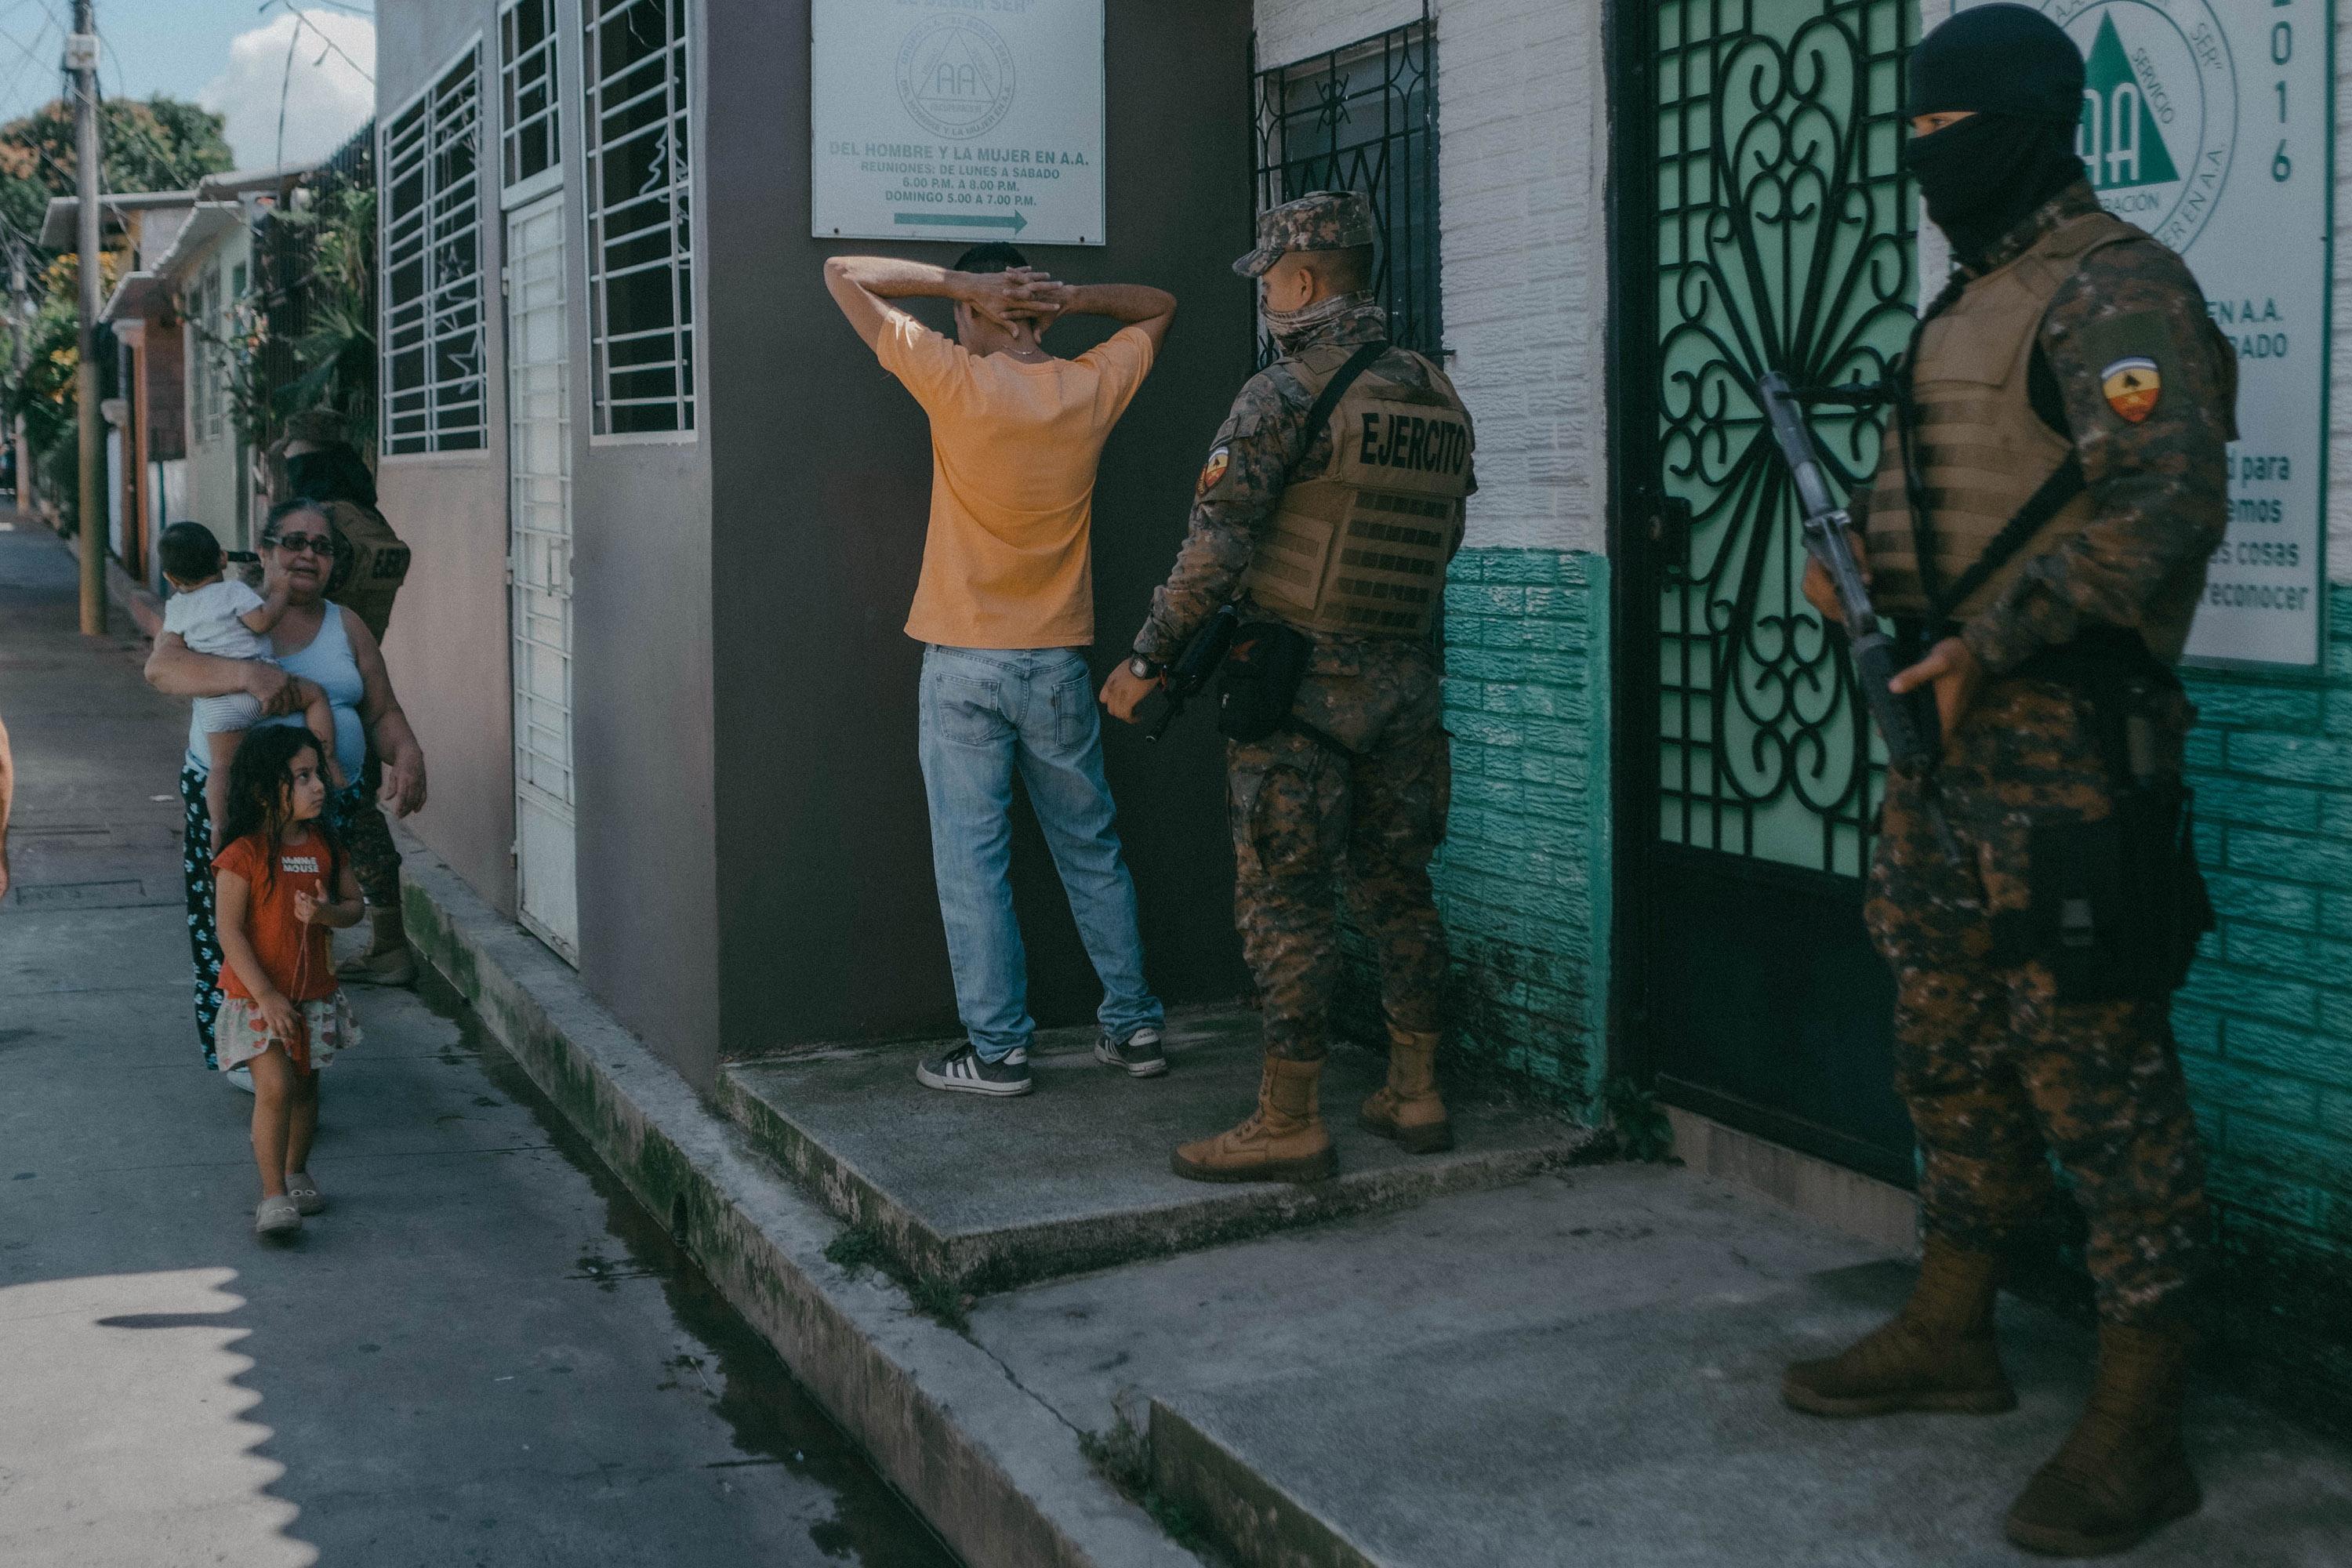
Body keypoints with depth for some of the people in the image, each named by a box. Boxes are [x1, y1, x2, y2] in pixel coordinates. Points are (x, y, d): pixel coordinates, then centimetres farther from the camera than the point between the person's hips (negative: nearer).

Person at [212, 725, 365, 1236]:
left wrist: (327, 913, -16)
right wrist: (266, 995, -19)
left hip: (314, 991, 5)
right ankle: (273, 1196, -8)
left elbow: (354, 904, 9)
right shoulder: (244, 854, -16)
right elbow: (230, 932, -16)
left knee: (305, 1085, 15)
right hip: (256, 993, -5)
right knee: (275, 1087, -14)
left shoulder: (325, 844, 2)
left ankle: (296, 1170, 36)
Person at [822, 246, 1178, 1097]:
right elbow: (1158, 307, 19)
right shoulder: (1091, 388, -1)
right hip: (1060, 666, 4)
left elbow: (844, 274, -6)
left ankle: (998, 1049, 5)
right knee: (1092, 851, 15)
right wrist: (1067, 297, 2)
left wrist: (962, 282, -6)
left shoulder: (955, 381, -12)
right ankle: (1134, 1025, 21)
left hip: (965, 666, -4)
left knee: (972, 860, 3)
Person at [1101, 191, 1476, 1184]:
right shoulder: (1440, 399, 9)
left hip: (1301, 688, -7)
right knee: (1396, 888, 15)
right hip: (1407, 684, 7)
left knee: (1285, 901, -1)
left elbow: (1216, 551, -14)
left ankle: (1288, 1125, 4)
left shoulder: (1284, 395, -12)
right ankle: (1416, 1095, 23)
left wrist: (1148, 661, -6)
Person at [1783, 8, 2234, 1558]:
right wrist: (1860, 558, 8)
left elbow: (2166, 500, -22)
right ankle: (1952, 1334, 30)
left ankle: (2141, 1427, 1)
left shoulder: (2115, 289, -10)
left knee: (2098, 1070, -7)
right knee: (1953, 1049, 16)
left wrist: (1991, 642, -22)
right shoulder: (1971, 299, 19)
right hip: (1949, 733, 10)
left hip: (2061, 744, -10)